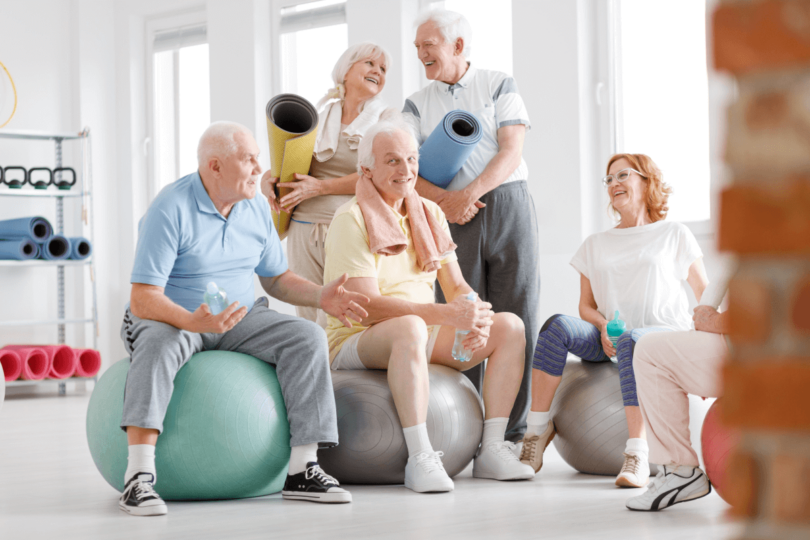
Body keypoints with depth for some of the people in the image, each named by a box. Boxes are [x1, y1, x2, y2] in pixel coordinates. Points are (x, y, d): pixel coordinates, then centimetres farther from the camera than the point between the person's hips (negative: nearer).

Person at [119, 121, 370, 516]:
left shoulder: (257, 209, 4)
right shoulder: (171, 210, -18)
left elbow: (277, 279, 14)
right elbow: (143, 300, -23)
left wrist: (321, 296, -5)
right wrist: (193, 321, -41)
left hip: (238, 321, 6)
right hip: (171, 320, -6)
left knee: (306, 337, -18)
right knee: (161, 343, -40)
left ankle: (302, 469, -20)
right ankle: (139, 477, -46)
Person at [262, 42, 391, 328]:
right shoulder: (316, 120, 16)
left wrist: (320, 187, -11)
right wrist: (268, 180, -3)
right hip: (304, 231, 3)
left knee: (334, 327, -16)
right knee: (308, 322, 1)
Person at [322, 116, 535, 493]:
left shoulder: (429, 214, 10)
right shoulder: (351, 219, -13)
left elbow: (456, 286, 8)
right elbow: (367, 306, -22)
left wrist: (477, 315, -17)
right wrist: (448, 314, -30)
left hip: (422, 335, 7)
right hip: (356, 341, -7)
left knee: (509, 326, -8)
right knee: (409, 327, -40)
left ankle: (492, 448, -11)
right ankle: (419, 458, -38)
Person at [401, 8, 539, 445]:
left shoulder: (499, 86, 8)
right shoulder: (417, 104, 14)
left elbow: (511, 151, -2)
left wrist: (470, 192, -16)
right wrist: (443, 199, -16)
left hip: (508, 205, -1)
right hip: (452, 219, 1)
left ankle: (513, 433, 0)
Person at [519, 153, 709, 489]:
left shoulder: (675, 235, 11)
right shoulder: (596, 244, 20)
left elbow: (707, 296, 10)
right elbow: (586, 305, 15)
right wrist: (603, 327, -7)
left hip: (666, 335, -3)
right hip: (610, 342, 3)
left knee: (630, 342, -40)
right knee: (558, 326, -28)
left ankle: (637, 454, -45)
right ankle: (538, 428, -24)